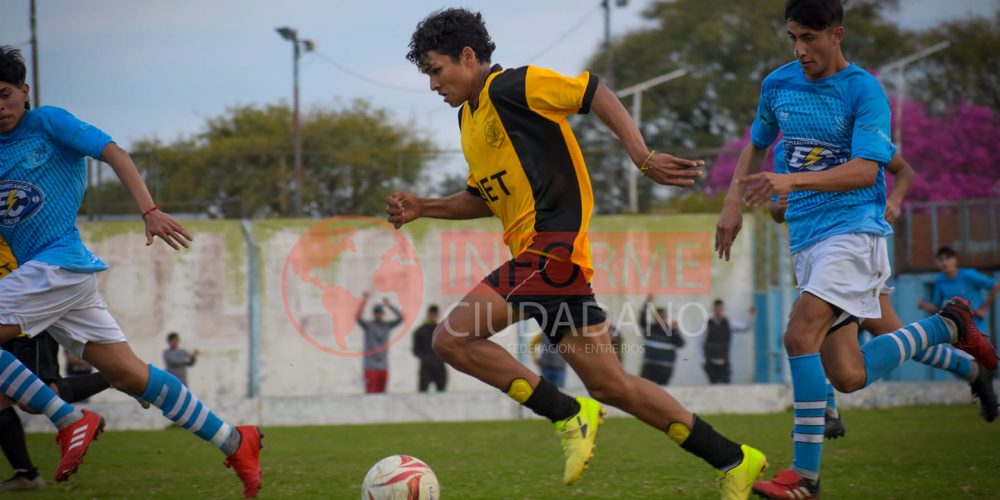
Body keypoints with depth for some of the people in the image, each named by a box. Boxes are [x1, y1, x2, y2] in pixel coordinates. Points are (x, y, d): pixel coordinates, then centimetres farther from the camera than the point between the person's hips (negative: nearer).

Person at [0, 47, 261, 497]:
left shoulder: (46, 123, 0)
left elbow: (112, 153, -8)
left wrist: (149, 211, -19)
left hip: (58, 264, -7)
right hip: (40, 273, 7)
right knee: (129, 375, 5)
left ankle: (70, 421, -9)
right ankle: (234, 442, 10)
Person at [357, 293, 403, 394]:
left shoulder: (387, 325, 8)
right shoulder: (368, 325, -3)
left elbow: (400, 317, 2)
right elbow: (358, 318, -20)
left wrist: (389, 305, -5)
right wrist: (364, 301, -24)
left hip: (383, 367, 4)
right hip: (371, 367, -4)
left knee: (381, 395, 7)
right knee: (371, 395, -9)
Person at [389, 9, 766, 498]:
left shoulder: (512, 87, -7)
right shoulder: (468, 117, 21)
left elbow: (598, 95, -9)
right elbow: (486, 198, 29)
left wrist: (644, 158, -18)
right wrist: (422, 208, 16)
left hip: (553, 245, -10)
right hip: (536, 251, 10)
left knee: (451, 338, -15)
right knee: (610, 384, 7)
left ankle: (569, 415, -12)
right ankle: (733, 460, 11)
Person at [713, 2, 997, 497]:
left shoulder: (864, 90, -9)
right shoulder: (778, 85, 9)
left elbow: (866, 171, -20)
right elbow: (756, 144, 26)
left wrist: (792, 181, -31)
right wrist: (733, 203, 14)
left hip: (854, 229, -7)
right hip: (806, 238, 7)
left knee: (800, 334, -24)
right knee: (848, 377, 1)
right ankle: (945, 327, 24)